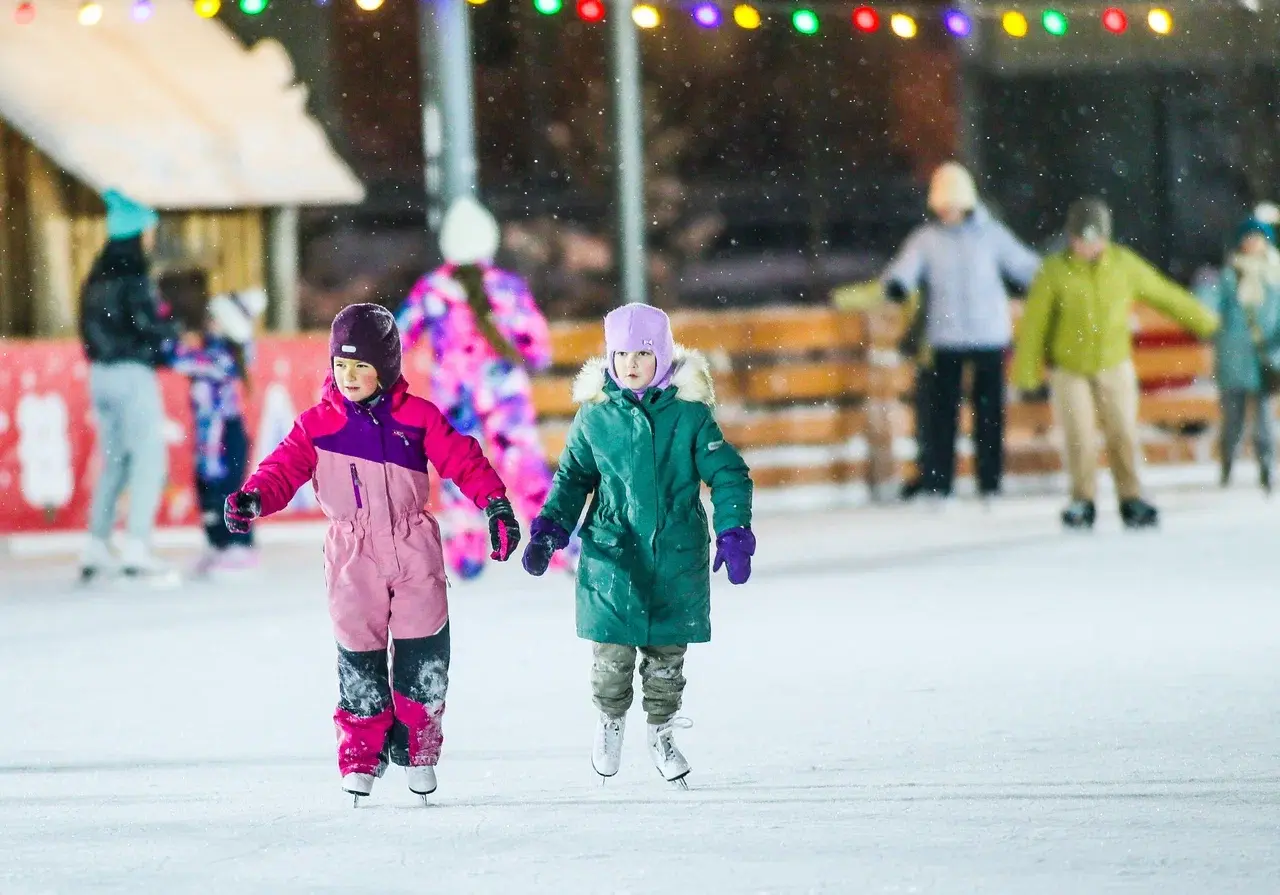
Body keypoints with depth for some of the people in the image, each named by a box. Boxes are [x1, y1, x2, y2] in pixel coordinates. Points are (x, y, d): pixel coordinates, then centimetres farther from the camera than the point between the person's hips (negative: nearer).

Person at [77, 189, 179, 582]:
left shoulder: (97, 277, 11)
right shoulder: (133, 277, -13)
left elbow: (90, 327, 13)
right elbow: (149, 325, -18)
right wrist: (174, 332, 3)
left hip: (100, 373, 8)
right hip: (133, 374, -8)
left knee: (114, 462, 15)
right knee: (149, 459, -5)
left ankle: (96, 548, 15)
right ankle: (136, 547, -13)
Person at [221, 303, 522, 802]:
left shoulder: (417, 417, 1)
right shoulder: (317, 424, 1)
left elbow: (462, 460, 0)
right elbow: (286, 467, -6)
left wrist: (495, 503, -10)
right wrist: (254, 498, -26)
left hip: (415, 550, 0)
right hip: (353, 554, 0)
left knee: (423, 651, -1)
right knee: (359, 652, 0)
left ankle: (418, 750, 13)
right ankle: (362, 755, 11)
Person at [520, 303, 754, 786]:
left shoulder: (689, 413, -3)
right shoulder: (595, 416, 1)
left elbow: (727, 474, 1)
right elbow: (572, 479, 11)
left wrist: (734, 535, -9)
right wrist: (548, 532, -2)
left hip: (677, 557, 0)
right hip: (613, 553, 0)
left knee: (667, 652, 8)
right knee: (612, 651, -2)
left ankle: (662, 732, 27)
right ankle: (611, 720, 24)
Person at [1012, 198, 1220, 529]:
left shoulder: (1123, 264, -8)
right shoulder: (1056, 271, -14)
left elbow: (1163, 293, 5)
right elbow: (1034, 323, -9)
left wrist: (1201, 319, 14)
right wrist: (1025, 372, -8)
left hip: (1115, 366, 2)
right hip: (1070, 370, -2)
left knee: (1123, 436, 0)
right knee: (1080, 439, -5)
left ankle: (1131, 499, 11)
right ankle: (1083, 501, 11)